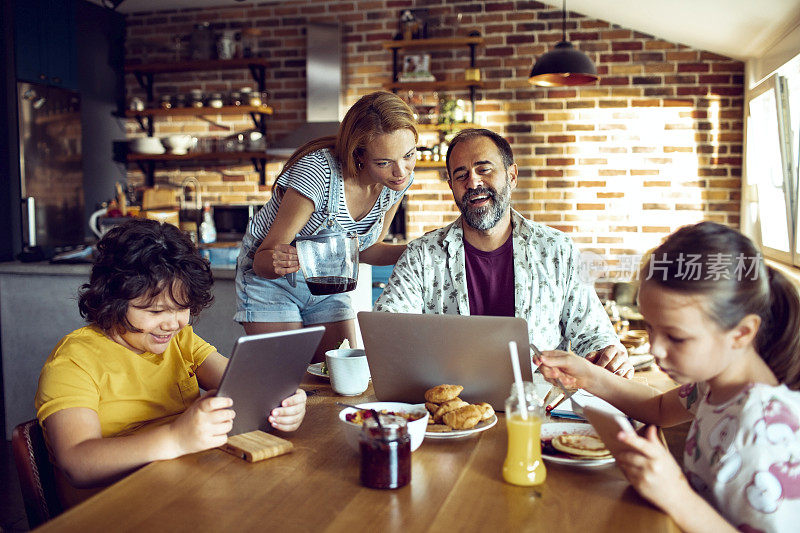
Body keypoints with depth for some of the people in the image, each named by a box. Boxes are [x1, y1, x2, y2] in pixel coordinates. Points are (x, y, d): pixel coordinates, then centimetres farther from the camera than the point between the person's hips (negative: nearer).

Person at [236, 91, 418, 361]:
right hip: (271, 278, -5)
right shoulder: (318, 172, -33)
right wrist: (278, 261, -48)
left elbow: (367, 249, 1)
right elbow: (262, 259, -25)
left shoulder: (400, 178, -15)